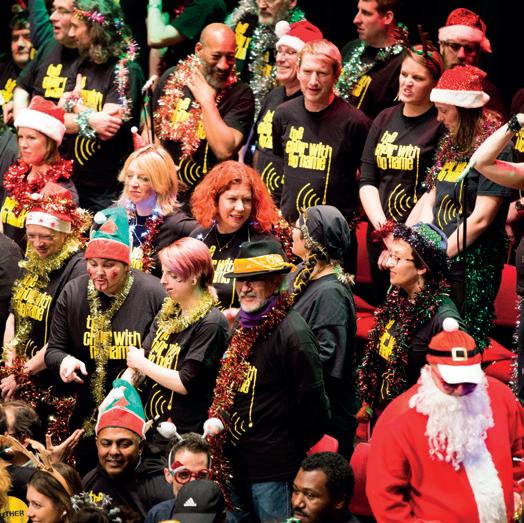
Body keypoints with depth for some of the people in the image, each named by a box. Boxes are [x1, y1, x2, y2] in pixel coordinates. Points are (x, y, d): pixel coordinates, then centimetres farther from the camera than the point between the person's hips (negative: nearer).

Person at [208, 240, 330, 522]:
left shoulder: (293, 334, -17)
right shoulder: (243, 328, 10)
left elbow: (313, 408, -15)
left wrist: (291, 455, -5)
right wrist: (217, 423, 15)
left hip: (274, 473, -8)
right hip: (235, 466, 9)